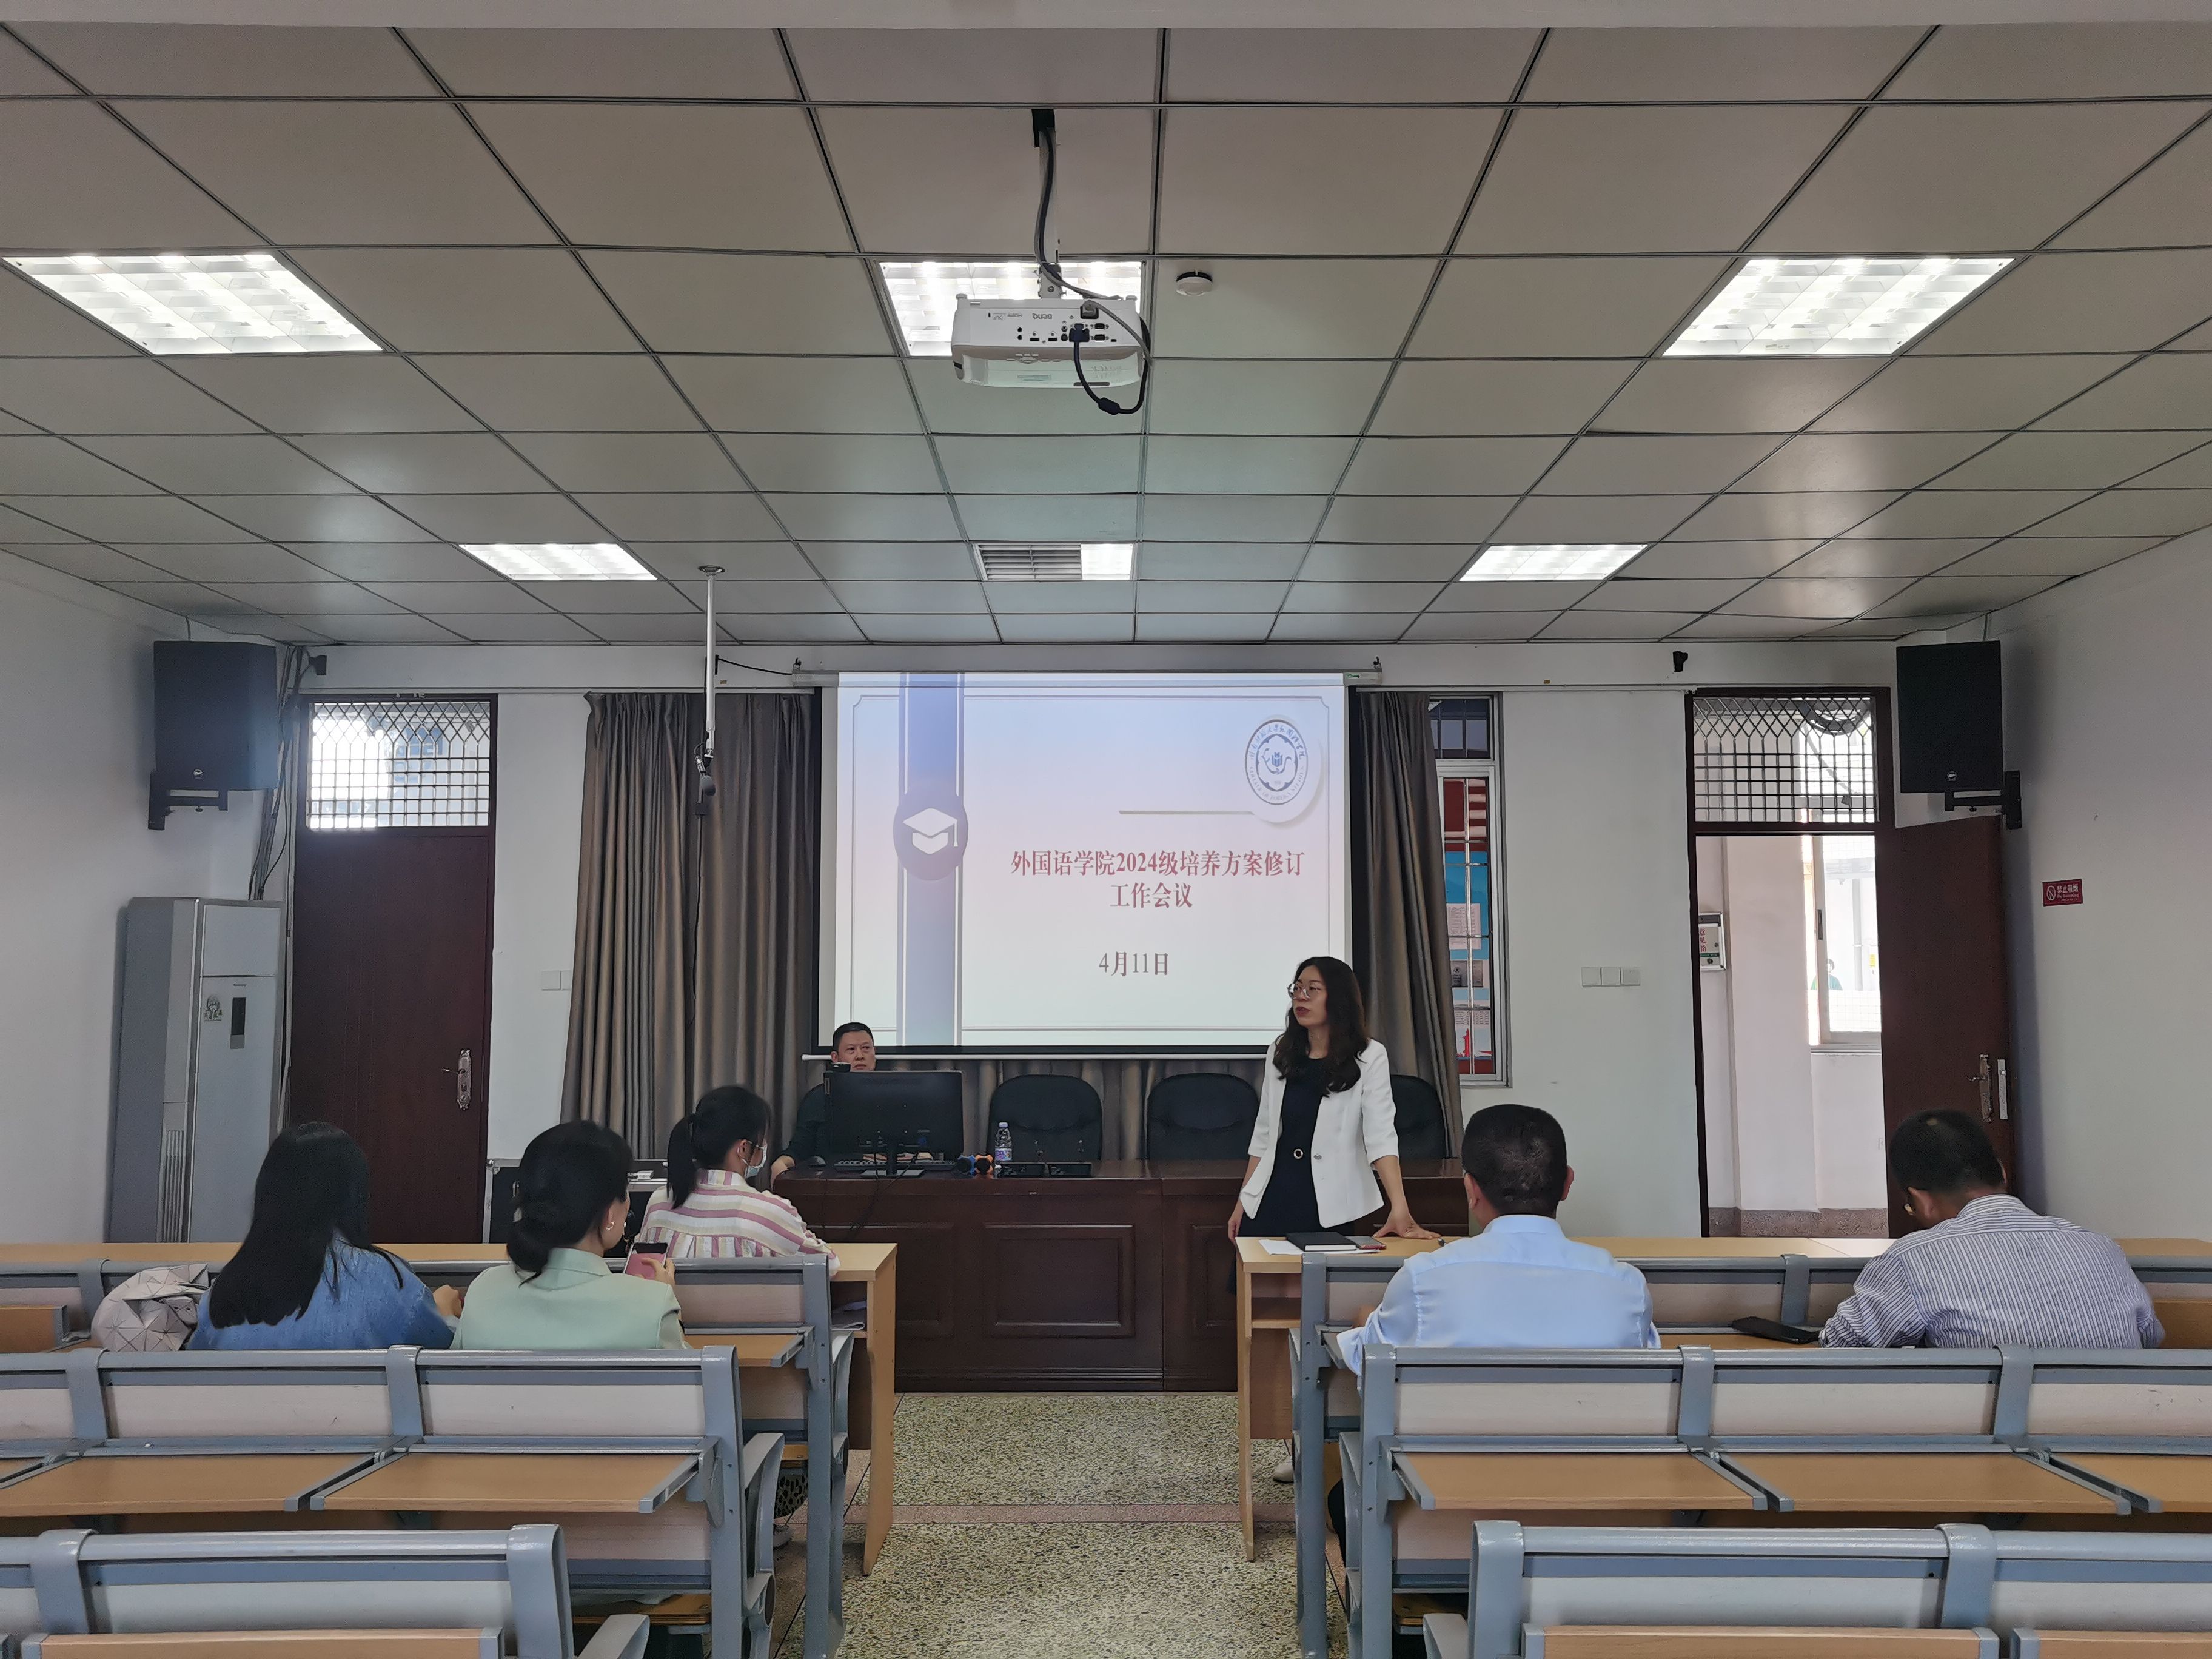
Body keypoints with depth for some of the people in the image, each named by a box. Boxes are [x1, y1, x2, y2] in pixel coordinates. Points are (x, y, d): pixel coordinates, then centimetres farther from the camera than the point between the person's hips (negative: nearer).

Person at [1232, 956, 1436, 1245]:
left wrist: (1399, 1208, -26)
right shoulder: (1282, 1053, 7)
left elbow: (1380, 1136, -15)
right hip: (1272, 1200, 4)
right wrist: (1243, 1200, 11)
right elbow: (1264, 1134, 12)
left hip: (1332, 1208, -4)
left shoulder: (1368, 1058, -6)